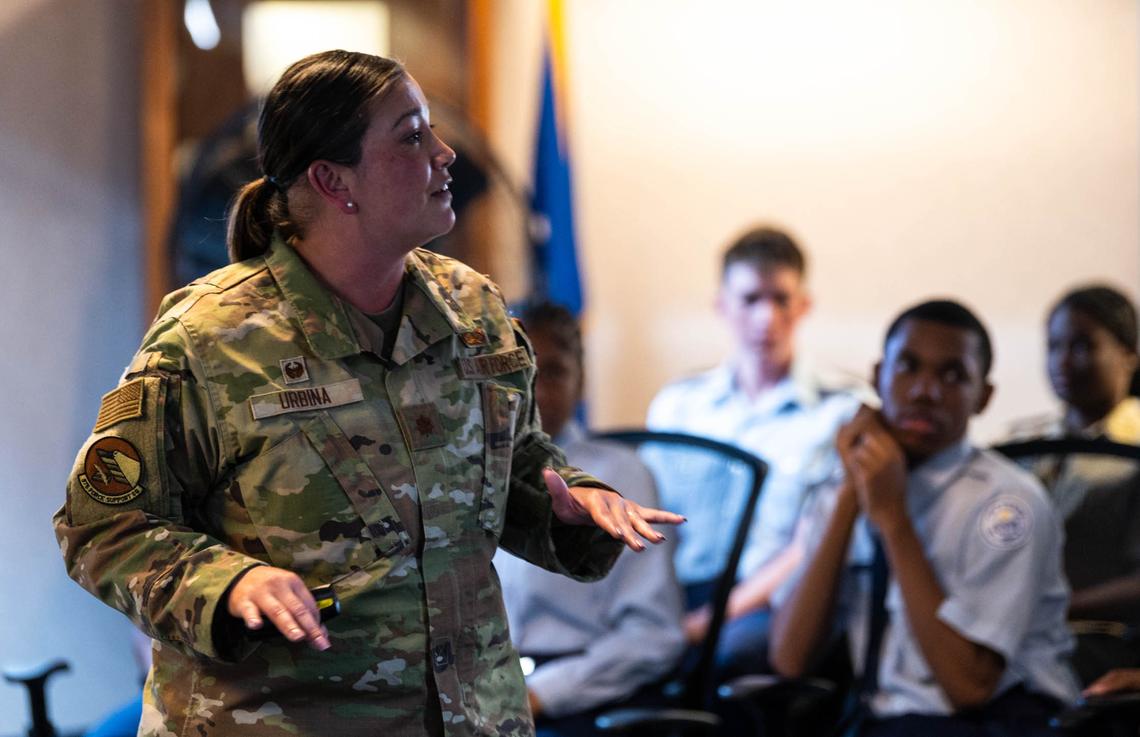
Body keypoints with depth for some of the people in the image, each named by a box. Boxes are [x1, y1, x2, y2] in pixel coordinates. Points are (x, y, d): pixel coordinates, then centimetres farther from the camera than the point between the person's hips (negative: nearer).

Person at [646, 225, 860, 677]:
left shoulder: (838, 416, 11)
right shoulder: (676, 405, 23)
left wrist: (719, 614, -16)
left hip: (767, 606, -3)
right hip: (678, 596, 3)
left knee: (730, 650, -39)